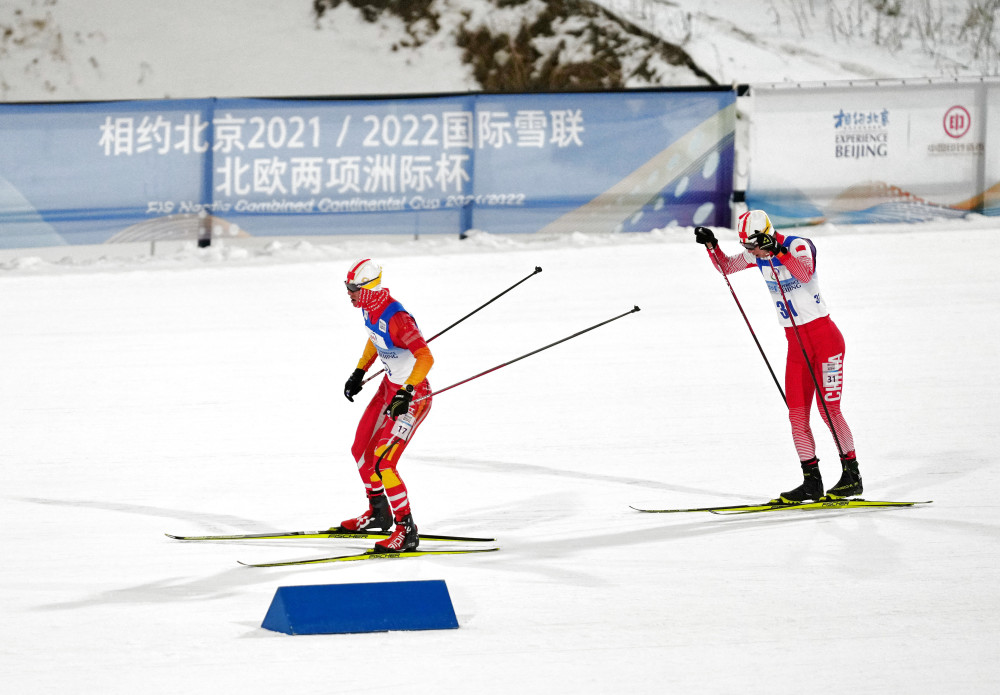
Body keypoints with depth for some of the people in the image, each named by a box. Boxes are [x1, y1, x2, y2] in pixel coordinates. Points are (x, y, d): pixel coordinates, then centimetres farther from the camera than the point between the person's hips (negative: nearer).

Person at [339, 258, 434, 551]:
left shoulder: (395, 317, -31)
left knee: (383, 463, -14)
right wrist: (359, 372, 16)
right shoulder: (369, 308, -3)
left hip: (413, 395, -10)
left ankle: (407, 531, -3)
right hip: (390, 386, 10)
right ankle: (378, 513, 40)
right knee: (361, 450, 18)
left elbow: (425, 357, -35)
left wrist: (406, 393, -43)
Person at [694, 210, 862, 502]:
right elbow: (726, 266, 17)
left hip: (824, 337, -7)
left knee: (828, 409, -10)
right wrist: (711, 245, 0)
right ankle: (812, 481, 6)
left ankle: (852, 475, -2)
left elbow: (805, 273, -34)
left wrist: (778, 250, -42)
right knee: (797, 414, 1)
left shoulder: (799, 246, -15)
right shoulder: (759, 256, 4)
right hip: (796, 343, 7)